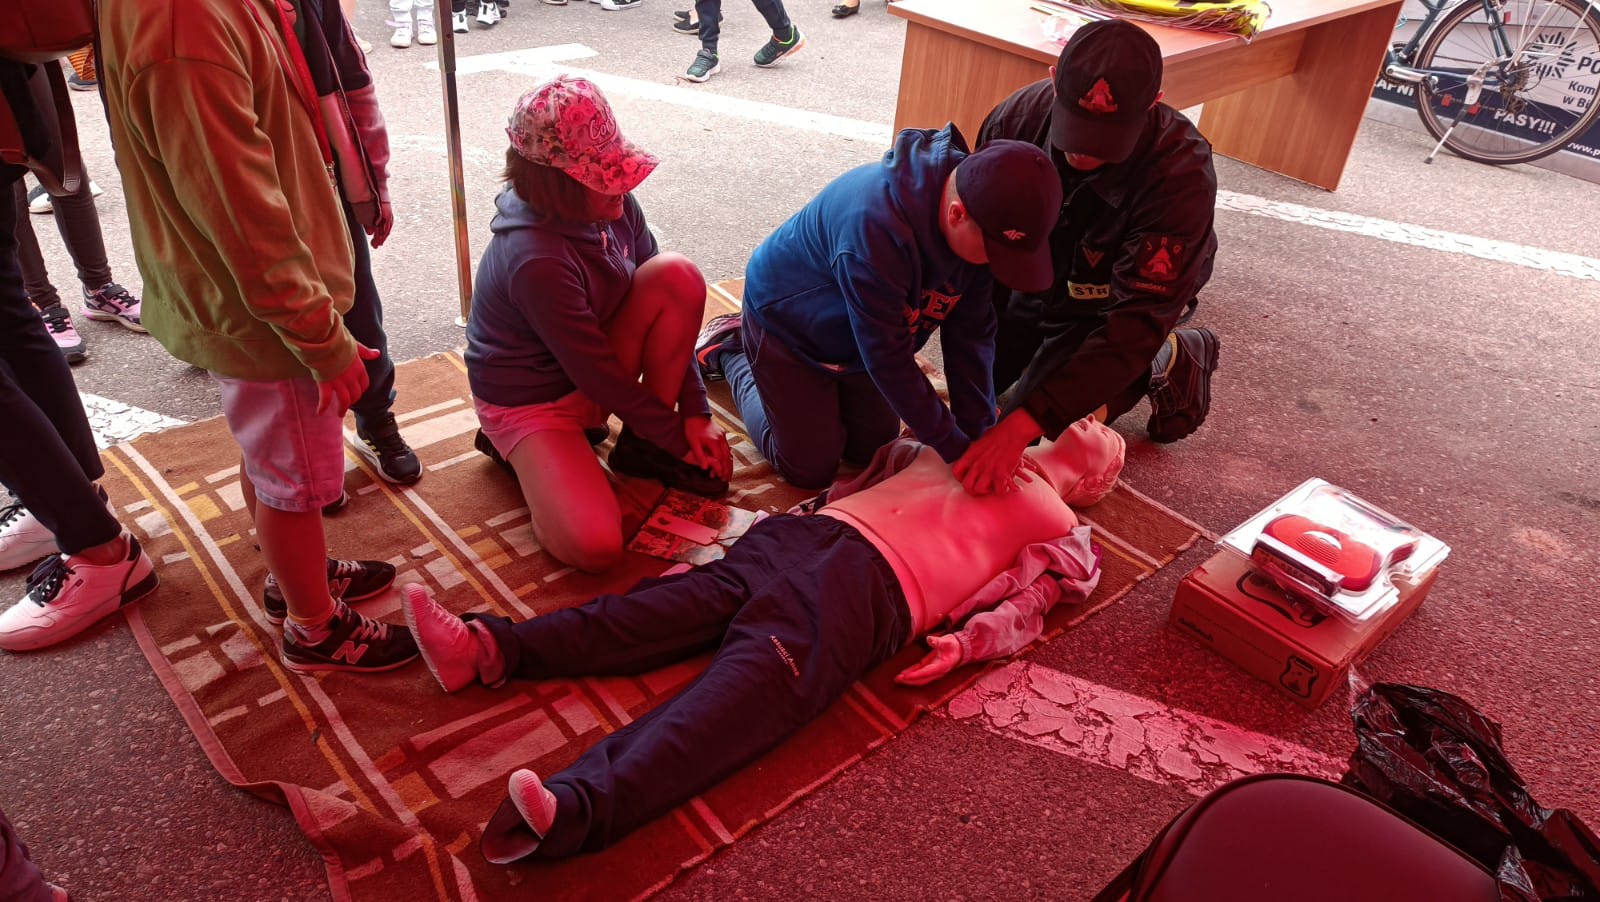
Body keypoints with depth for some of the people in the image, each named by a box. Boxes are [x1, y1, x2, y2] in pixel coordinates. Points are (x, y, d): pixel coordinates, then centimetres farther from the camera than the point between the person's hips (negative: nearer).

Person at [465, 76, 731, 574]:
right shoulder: (534, 260, -32)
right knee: (594, 546, -27)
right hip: (528, 400, -7)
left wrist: (695, 412, -9)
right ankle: (517, 450, 5)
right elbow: (598, 374, -25)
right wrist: (680, 437, -14)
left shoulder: (616, 207, -11)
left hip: (597, 372, 7)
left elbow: (669, 305, -4)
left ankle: (641, 444, -4)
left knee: (679, 275, -19)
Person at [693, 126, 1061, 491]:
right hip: (786, 323, -7)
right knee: (810, 469, 2)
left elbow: (971, 333, -12)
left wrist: (981, 434, -15)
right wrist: (955, 449, -27)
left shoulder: (980, 219, -20)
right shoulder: (876, 224, -43)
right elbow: (887, 356, -35)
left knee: (872, 449, 15)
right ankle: (729, 351, 20)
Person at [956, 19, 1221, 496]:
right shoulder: (1019, 116, -28)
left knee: (1041, 437, -7)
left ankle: (1168, 361, 11)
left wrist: (1024, 421, -50)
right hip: (1026, 283, 5)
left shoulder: (1182, 175, -39)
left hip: (1100, 308, -4)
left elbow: (1139, 321, -42)